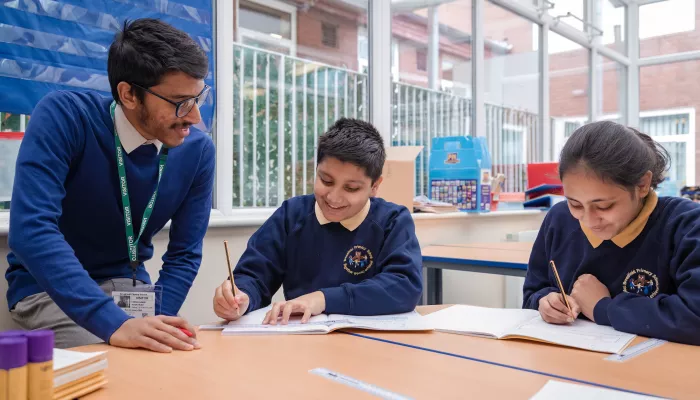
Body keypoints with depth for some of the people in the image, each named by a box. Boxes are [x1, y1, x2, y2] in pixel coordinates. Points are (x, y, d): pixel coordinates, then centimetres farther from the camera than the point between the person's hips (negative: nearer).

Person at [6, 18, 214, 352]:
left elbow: (184, 255, -5)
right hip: (49, 290, -3)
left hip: (131, 288, 4)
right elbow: (31, 230, -32)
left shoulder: (197, 150, -11)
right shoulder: (63, 116, -21)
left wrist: (156, 325, -19)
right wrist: (113, 323, -41)